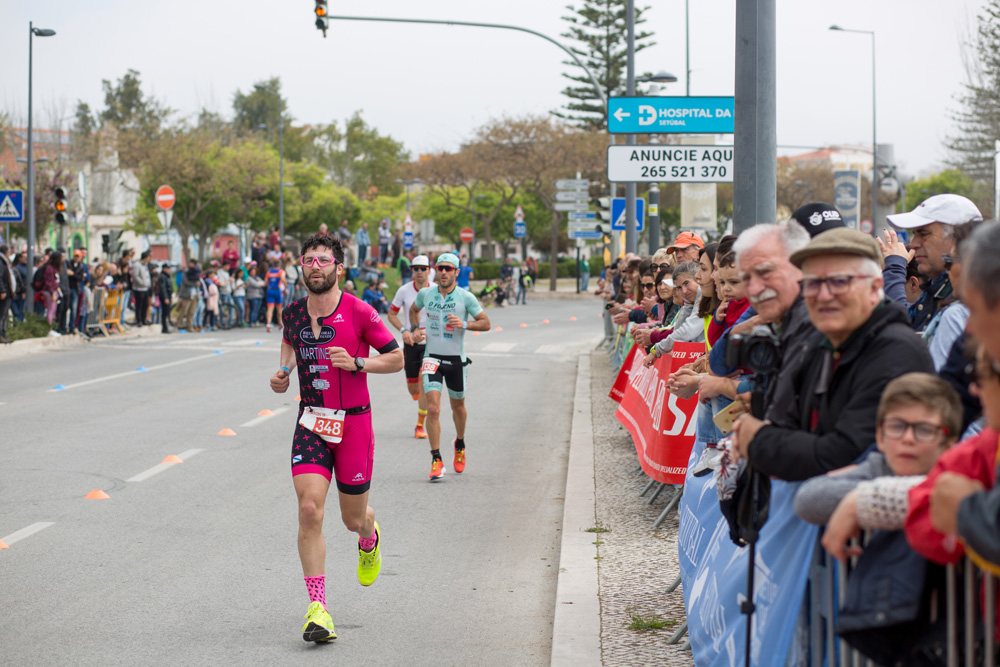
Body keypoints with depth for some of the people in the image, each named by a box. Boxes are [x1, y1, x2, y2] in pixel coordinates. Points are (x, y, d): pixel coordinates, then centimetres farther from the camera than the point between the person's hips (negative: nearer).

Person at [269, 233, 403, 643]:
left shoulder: (359, 312, -10)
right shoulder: (292, 313, 1)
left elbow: (396, 358, -3)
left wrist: (356, 363, -18)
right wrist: (284, 370, 1)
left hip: (354, 423, -2)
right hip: (311, 423, 2)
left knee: (353, 519, 10)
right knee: (309, 509, -16)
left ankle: (370, 537, 52)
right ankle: (317, 609, -13)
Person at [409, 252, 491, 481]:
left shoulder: (466, 297, -8)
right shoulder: (425, 294, -1)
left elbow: (486, 323, -3)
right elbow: (414, 309, 21)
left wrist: (464, 324, -20)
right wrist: (416, 329, 4)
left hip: (456, 359, 0)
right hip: (432, 358, 0)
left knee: (458, 406, 16)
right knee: (433, 408, -14)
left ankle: (460, 444, 46)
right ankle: (436, 461, -9)